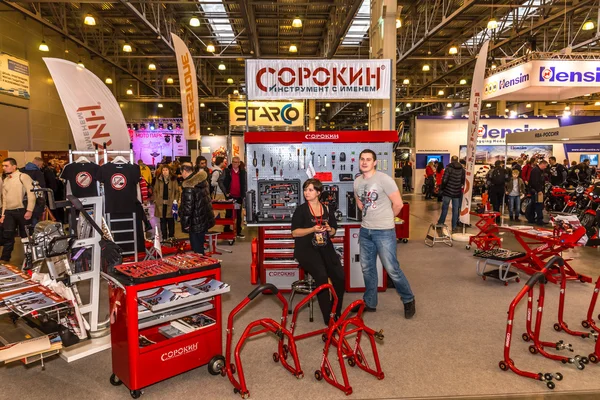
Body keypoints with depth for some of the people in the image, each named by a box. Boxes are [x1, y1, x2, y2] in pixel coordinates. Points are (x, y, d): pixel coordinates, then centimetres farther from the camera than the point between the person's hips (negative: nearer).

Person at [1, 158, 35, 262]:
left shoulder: (23, 177, -3)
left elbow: (31, 194, -11)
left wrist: (29, 210, -18)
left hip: (22, 211, -5)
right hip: (9, 212, 6)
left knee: (26, 236, 3)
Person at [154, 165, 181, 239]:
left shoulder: (173, 180, 1)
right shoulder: (158, 180, 6)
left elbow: (177, 191, 0)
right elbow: (155, 191, 8)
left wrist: (175, 200, -10)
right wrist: (156, 200, -1)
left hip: (170, 203, -1)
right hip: (161, 203, 2)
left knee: (171, 221, 7)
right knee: (163, 221, 6)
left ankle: (171, 237, 19)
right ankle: (164, 237, 13)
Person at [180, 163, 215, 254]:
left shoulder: (188, 186, -21)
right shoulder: (202, 181, 6)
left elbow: (188, 206, -22)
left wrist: (185, 223, -13)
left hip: (196, 223, -8)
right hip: (205, 219, 8)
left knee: (197, 249, 2)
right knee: (200, 246, 21)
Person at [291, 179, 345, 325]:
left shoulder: (327, 210, 12)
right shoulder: (301, 210, 2)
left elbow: (333, 232, 18)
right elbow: (295, 232, -4)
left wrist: (329, 229, -6)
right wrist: (313, 229, -17)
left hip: (325, 247, 4)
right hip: (306, 248, -4)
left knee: (339, 276, -17)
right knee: (322, 276, -28)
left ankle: (336, 313, 3)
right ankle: (328, 317, -16)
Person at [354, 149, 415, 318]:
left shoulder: (383, 179, -15)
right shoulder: (357, 181, 6)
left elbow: (398, 203, -11)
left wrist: (386, 219, 4)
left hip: (384, 231, -6)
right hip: (365, 230, 7)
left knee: (392, 269, -1)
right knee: (367, 268, 14)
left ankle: (408, 300, 22)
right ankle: (370, 303, 29)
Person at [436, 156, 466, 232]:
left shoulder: (449, 167, -8)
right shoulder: (462, 169, 7)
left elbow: (444, 180, -13)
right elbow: (463, 181, 9)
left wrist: (441, 189, -3)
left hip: (448, 191, -3)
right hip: (457, 192, 3)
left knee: (445, 208, 6)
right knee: (455, 209, 7)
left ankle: (441, 223, 12)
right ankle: (454, 226, 9)